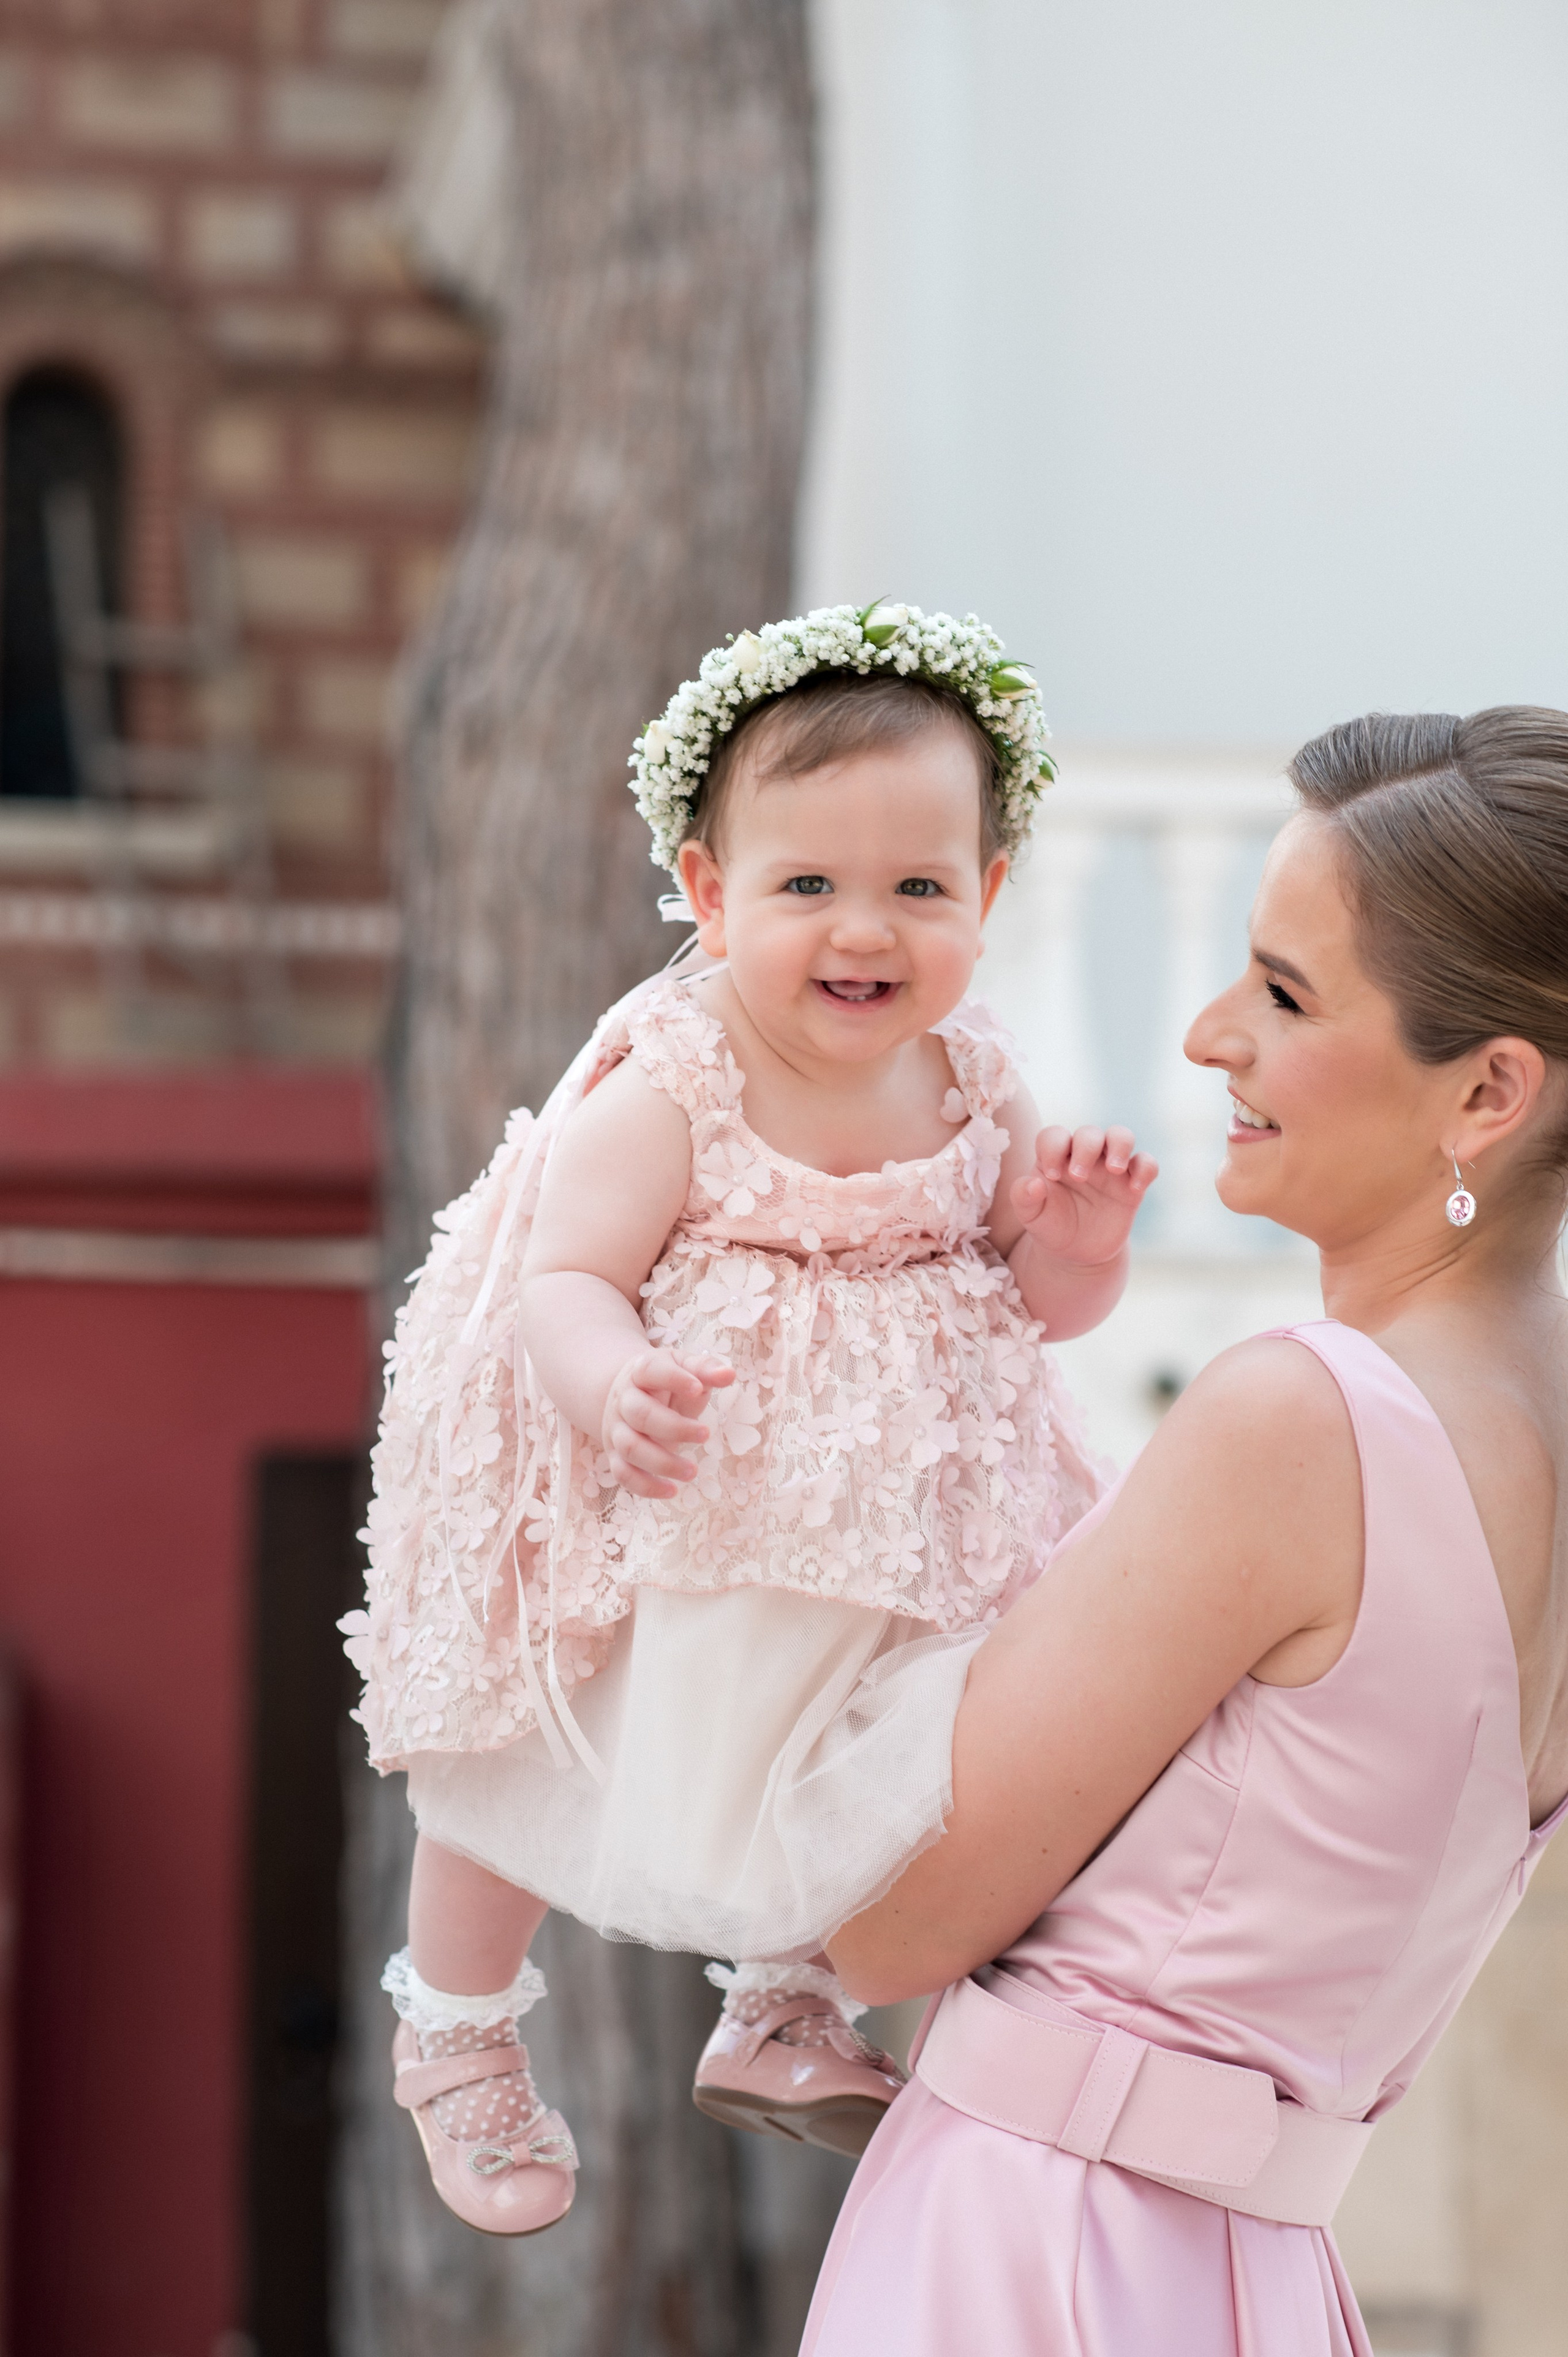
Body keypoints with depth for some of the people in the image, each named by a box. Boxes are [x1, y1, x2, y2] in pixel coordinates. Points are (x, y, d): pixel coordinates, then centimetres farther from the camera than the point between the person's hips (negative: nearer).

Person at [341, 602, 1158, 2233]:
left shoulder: (973, 1089, -7)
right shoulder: (665, 1092, -25)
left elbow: (1030, 1302, 5)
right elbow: (563, 1286, -27)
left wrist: (1077, 1253, -17)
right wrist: (613, 1388, -48)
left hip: (873, 1536, 5)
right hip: (645, 1540, -4)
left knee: (837, 1793, 20)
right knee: (538, 1779, 14)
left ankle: (782, 2016, 48)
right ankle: (458, 2038, 40)